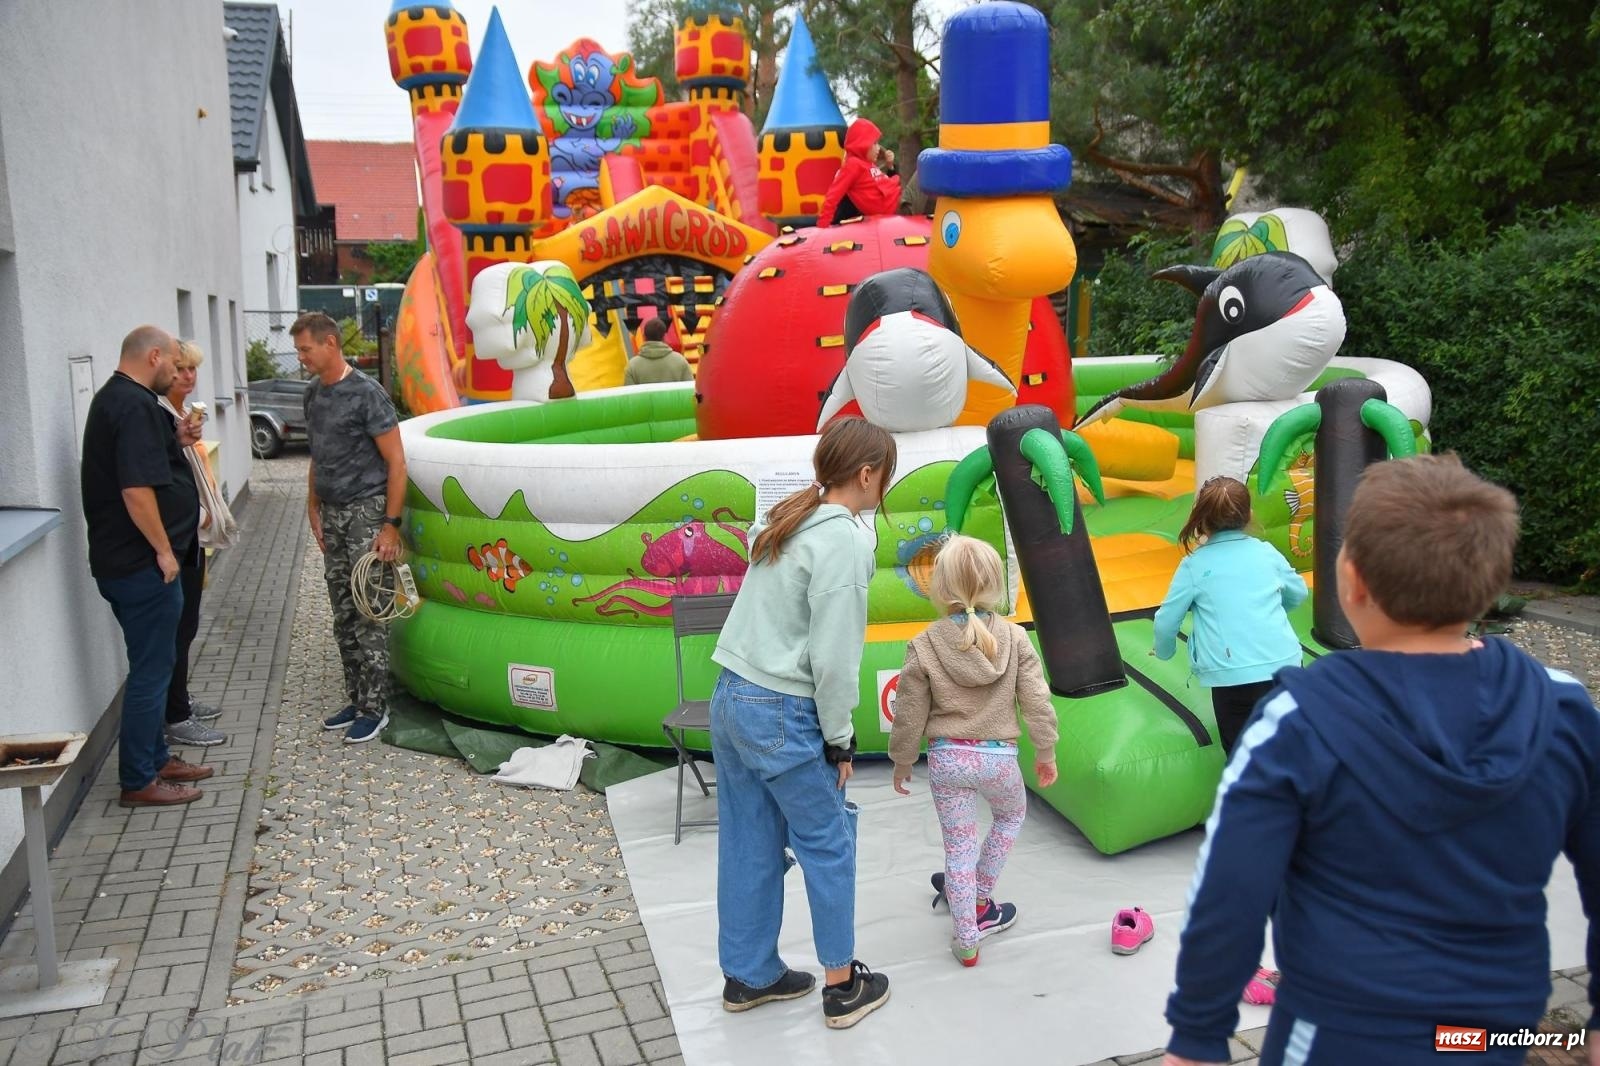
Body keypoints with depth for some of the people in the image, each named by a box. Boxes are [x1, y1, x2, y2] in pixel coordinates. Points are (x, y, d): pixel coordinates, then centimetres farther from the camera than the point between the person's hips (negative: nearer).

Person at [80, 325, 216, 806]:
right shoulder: (135, 405, -19)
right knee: (151, 671, -1)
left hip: (122, 562, 11)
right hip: (143, 565, -10)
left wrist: (175, 441, 10)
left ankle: (156, 758, 30)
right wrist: (163, 549, -19)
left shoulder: (113, 398, 15)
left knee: (152, 666, 19)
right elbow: (136, 488, -26)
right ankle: (139, 781, 8)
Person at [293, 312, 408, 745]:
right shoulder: (314, 393, 12)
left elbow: (396, 461, -13)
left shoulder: (366, 394, -12)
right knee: (343, 616, 10)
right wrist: (313, 508, 13)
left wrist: (391, 525, -16)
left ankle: (375, 706, 5)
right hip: (332, 515, 7)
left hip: (365, 513, -7)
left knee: (368, 614, -4)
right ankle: (356, 699, 20)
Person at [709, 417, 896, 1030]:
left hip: (728, 699, 8)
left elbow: (772, 616, 7)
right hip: (781, 716, -8)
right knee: (828, 846, 9)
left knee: (748, 845, 17)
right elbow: (833, 657, -17)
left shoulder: (786, 521, 9)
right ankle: (843, 987, 22)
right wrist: (840, 741, -6)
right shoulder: (845, 541, -15)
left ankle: (748, 976, 31)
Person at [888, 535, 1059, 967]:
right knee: (1011, 815, 30)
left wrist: (902, 761, 11)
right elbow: (1037, 703, -4)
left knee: (958, 846, 12)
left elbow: (909, 714, -4)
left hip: (946, 758, 0)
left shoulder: (924, 646, -9)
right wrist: (1046, 753, 10)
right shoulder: (1015, 639, -7)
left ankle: (966, 941, 17)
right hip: (998, 756, 1)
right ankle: (979, 903, 38)